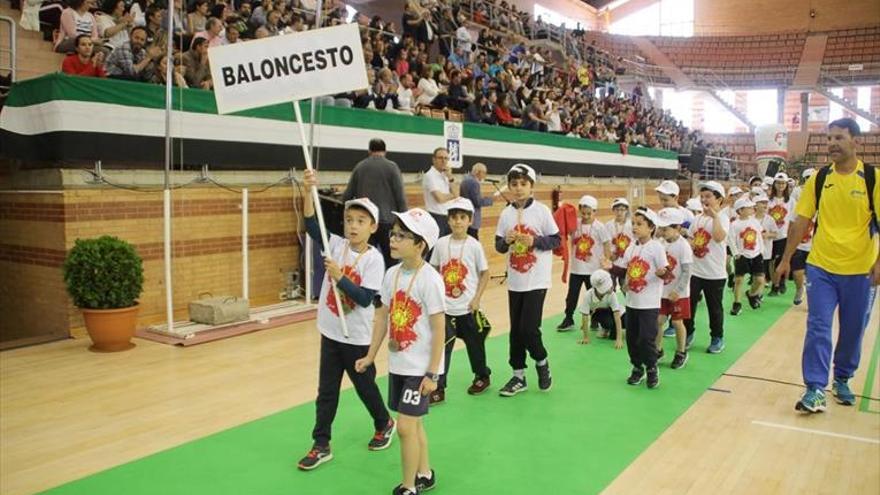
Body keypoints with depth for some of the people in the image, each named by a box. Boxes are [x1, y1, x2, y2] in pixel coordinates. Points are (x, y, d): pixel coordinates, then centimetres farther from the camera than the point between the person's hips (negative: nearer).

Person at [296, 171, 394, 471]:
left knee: (365, 386, 15)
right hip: (330, 333, 4)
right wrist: (308, 191, -30)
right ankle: (321, 446, 22)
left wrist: (339, 277, -30)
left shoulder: (374, 259, -16)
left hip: (358, 337, -4)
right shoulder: (336, 245, -4)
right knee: (326, 391, 11)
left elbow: (366, 299, -22)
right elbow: (312, 225, -18)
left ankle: (384, 423, 42)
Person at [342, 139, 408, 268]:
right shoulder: (391, 167, -4)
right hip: (387, 221, -3)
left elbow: (347, 196, 6)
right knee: (391, 259, 4)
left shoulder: (360, 166, 5)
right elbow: (400, 197, -8)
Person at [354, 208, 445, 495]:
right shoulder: (392, 274, 1)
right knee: (414, 423, 19)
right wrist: (370, 356, 12)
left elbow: (438, 329, -16)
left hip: (420, 367, -7)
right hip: (397, 364, 7)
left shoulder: (430, 280, -19)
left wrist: (432, 373, -16)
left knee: (405, 426, -4)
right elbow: (382, 317, 10)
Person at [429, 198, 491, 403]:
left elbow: (485, 273, -3)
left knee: (474, 344, 15)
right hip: (445, 307, 2)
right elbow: (434, 271, 7)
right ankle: (438, 389, 9)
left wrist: (477, 298, -8)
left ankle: (482, 376, 38)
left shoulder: (474, 245, -9)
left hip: (468, 308, -1)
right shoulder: (441, 244, -2)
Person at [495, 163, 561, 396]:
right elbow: (498, 245, 7)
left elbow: (557, 240, -4)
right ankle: (518, 376, 23)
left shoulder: (542, 210, -7)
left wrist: (534, 241, -18)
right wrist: (506, 241, -14)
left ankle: (542, 362, 22)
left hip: (537, 281, -4)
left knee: (529, 329, -8)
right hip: (514, 281, 4)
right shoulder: (506, 213, 3)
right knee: (516, 330, 9)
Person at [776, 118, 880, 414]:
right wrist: (786, 259, 3)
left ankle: (842, 380, 32)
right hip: (821, 267, 1)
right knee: (818, 328, -3)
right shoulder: (818, 179, 0)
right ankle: (815, 389, 1)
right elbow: (801, 220, 3)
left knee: (853, 331, 12)